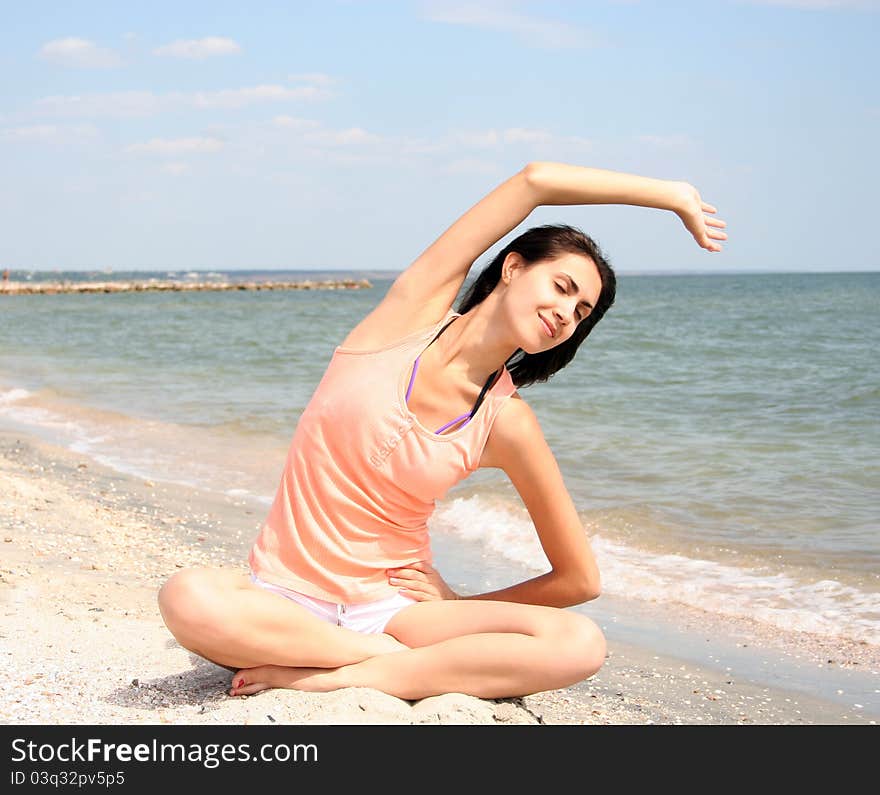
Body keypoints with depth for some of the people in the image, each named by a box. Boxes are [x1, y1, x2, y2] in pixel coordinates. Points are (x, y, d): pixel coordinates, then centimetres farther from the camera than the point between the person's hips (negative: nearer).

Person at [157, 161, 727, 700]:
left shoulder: (506, 424, -3)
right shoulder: (416, 307, -5)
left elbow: (580, 580, 2)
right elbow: (537, 180, -10)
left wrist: (454, 612, 3)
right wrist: (671, 194, -3)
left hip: (394, 603, 1)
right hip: (288, 599, -1)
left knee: (582, 645, -24)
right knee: (189, 599, -35)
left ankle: (332, 677, -20)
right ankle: (396, 656, -16)